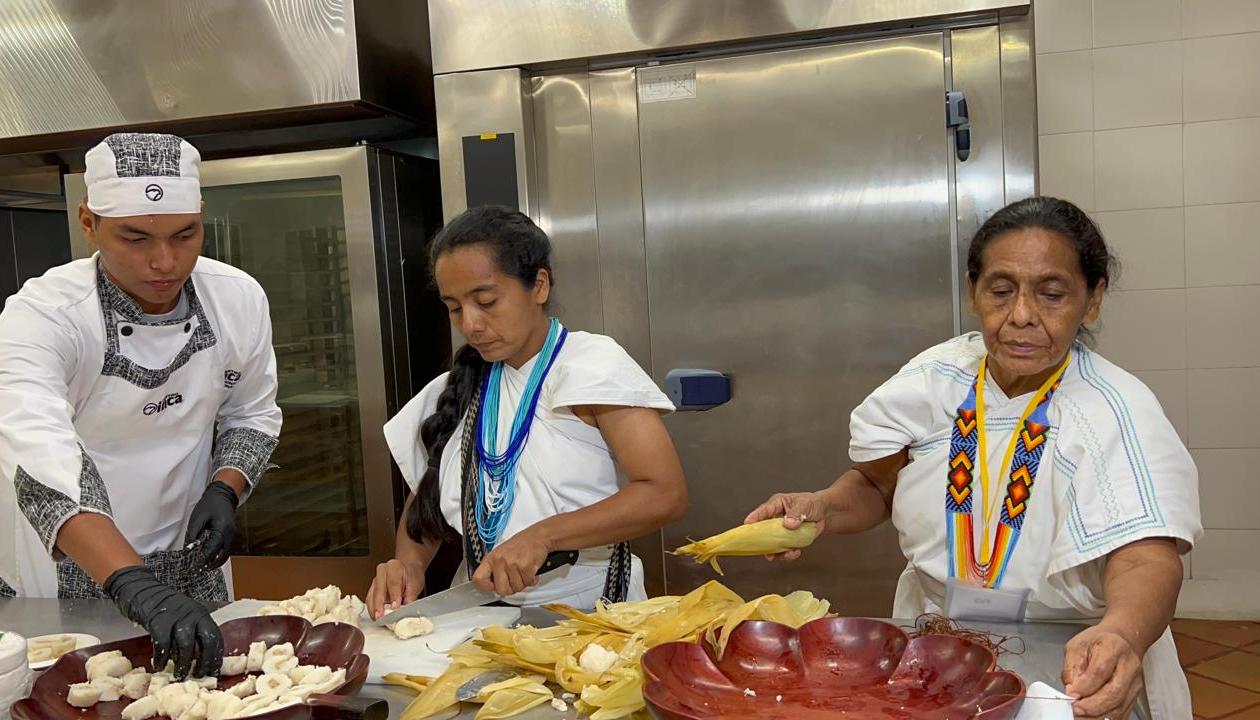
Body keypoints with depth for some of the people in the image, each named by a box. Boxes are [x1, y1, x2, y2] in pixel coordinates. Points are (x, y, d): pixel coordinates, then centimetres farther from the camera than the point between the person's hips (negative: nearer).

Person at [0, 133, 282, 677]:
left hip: (189, 570, 3)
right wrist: (138, 588, -50)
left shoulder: (239, 299, -10)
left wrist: (223, 491, -15)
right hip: (62, 581, -3)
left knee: (209, 673, 17)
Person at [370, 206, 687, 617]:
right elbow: (425, 499, 17)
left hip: (587, 613, -4)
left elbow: (666, 494, -13)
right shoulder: (460, 387, 11)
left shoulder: (591, 364, -5)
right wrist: (410, 563, -4)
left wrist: (542, 536, -22)